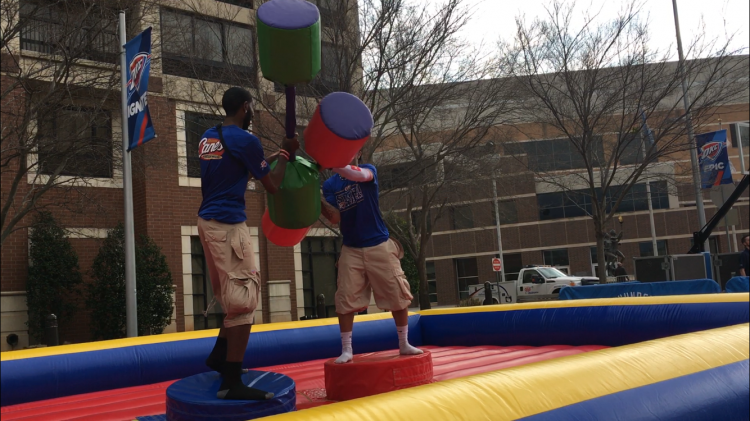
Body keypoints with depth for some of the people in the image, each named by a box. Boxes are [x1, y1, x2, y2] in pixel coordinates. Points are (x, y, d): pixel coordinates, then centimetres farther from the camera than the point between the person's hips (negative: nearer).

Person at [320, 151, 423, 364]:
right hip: (351, 250, 2)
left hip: (379, 246, -1)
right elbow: (334, 217, -9)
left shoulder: (369, 170, -4)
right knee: (345, 299, -5)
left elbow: (360, 175, -30)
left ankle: (404, 344, 18)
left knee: (398, 295, 2)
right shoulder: (330, 184, 3)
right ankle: (346, 350, 5)